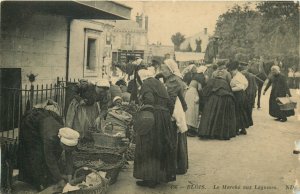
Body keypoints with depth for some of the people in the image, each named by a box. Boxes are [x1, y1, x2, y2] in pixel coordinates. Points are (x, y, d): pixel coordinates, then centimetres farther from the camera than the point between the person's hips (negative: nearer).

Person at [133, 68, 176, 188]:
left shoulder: (146, 84, -6)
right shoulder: (159, 84, 17)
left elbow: (149, 100, -22)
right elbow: (169, 103, 12)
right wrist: (167, 114, 14)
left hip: (152, 118, -8)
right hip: (164, 118, 8)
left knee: (148, 149, 0)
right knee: (162, 146, 16)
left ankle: (150, 179, 2)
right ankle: (163, 175, 24)